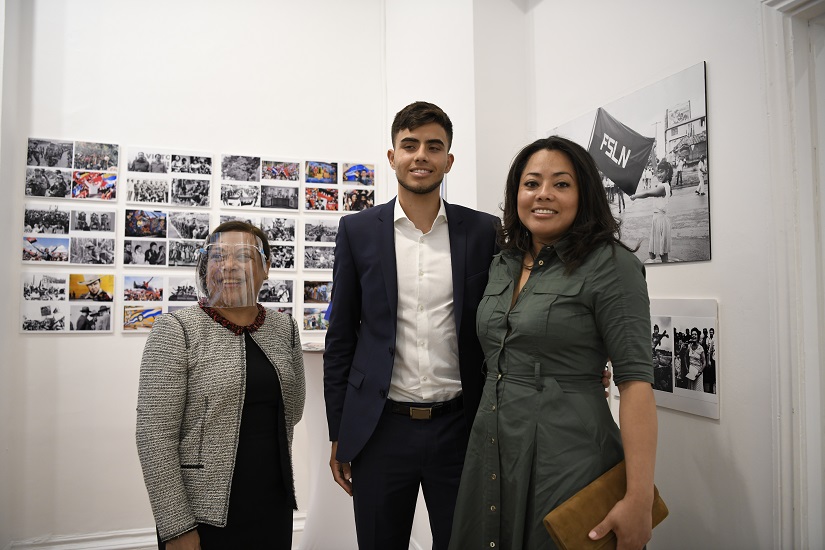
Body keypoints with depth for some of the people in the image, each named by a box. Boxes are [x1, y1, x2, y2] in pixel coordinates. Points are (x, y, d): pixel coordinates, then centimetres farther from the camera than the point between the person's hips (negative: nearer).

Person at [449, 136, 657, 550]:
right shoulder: (502, 264, 9)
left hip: (567, 459, -6)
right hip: (490, 454, 6)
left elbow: (636, 380, -16)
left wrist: (639, 499, -19)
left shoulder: (610, 264, -11)